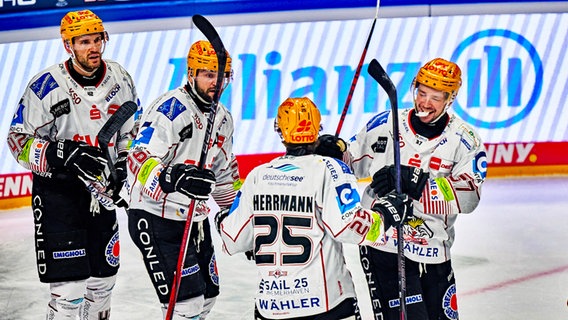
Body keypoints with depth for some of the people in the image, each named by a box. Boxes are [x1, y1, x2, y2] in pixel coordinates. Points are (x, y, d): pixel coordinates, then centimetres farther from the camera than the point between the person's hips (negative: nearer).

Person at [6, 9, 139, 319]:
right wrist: (65, 155, -26)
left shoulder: (120, 80, 0)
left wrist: (124, 172, 2)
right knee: (70, 288, -12)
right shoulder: (47, 86, -16)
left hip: (100, 190, 6)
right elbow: (19, 142, -13)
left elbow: (131, 132, 15)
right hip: (57, 191, -6)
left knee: (103, 279, 16)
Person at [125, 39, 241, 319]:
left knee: (206, 298, 16)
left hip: (195, 219, 9)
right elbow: (139, 161, -29)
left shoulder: (222, 119, 10)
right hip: (156, 220, -9)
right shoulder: (170, 109, -18)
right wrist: (176, 179, -45)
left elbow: (225, 174, 22)